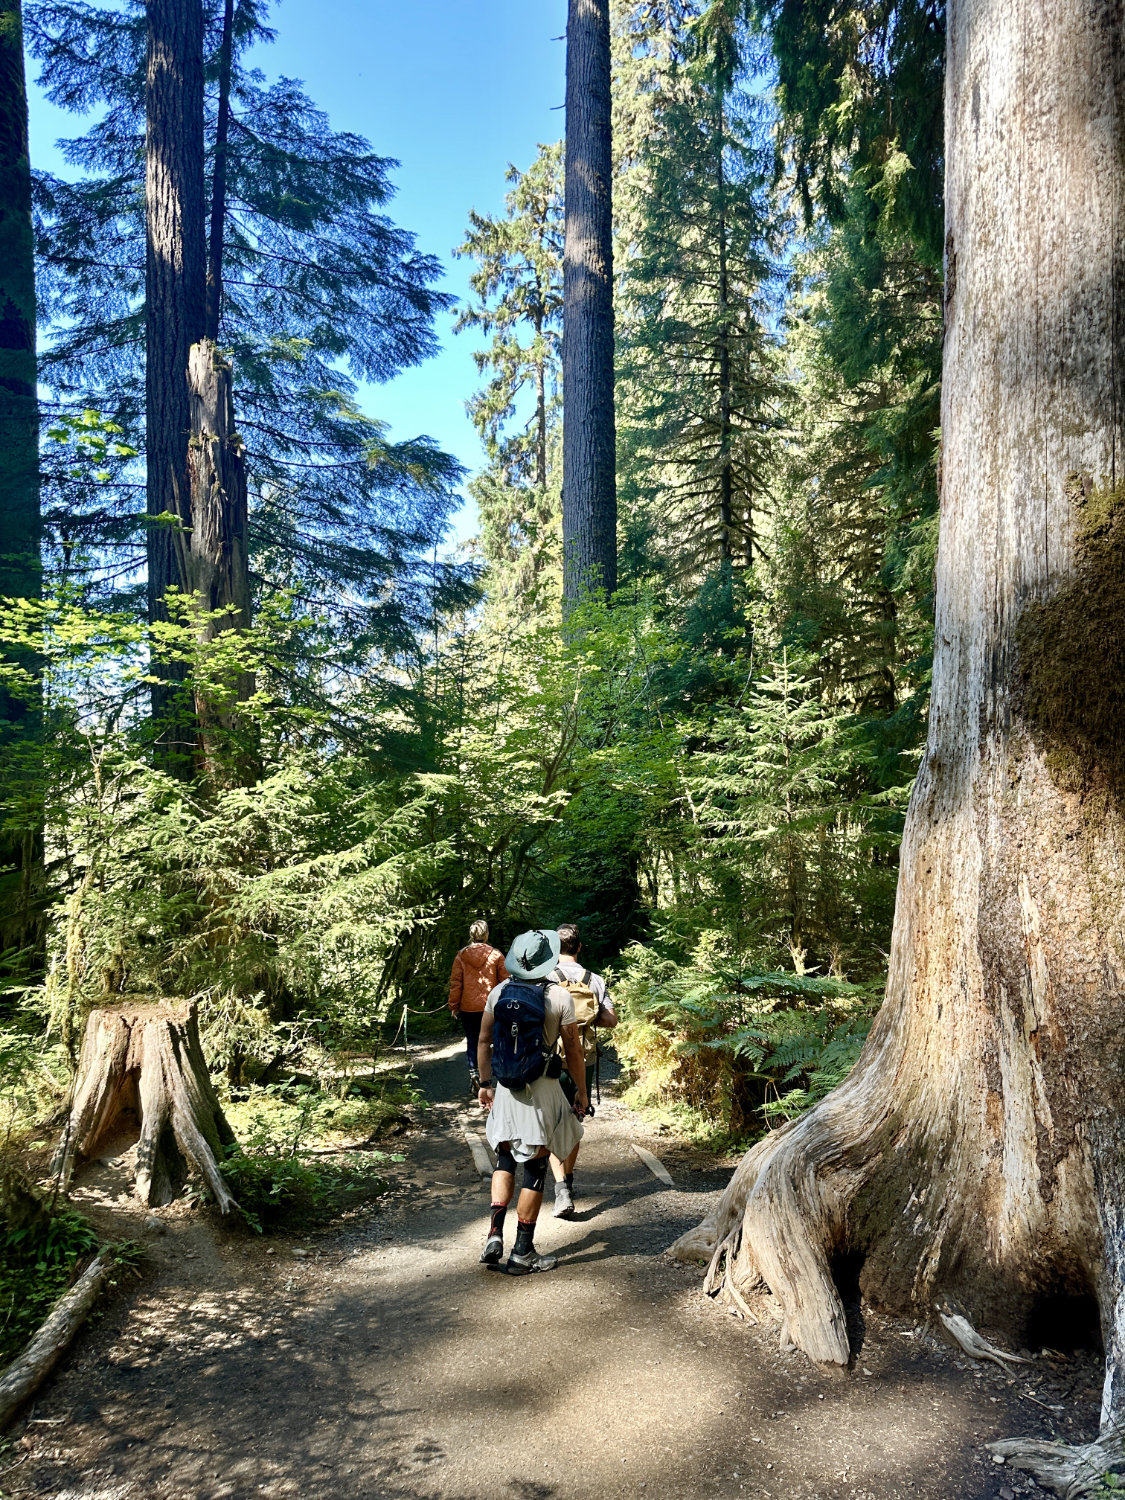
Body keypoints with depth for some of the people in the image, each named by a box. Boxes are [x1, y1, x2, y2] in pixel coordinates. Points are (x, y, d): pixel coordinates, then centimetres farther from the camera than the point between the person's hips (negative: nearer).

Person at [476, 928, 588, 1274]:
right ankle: (522, 1252, 14)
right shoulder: (559, 997, -11)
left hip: (505, 1089, 3)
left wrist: (485, 1083, 17)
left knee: (505, 1159, 20)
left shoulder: (499, 992, -1)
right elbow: (572, 1050, -6)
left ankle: (495, 1234, 7)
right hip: (541, 1092, -3)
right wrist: (582, 1092, 6)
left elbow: (484, 1042, 5)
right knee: (535, 1170, 6)